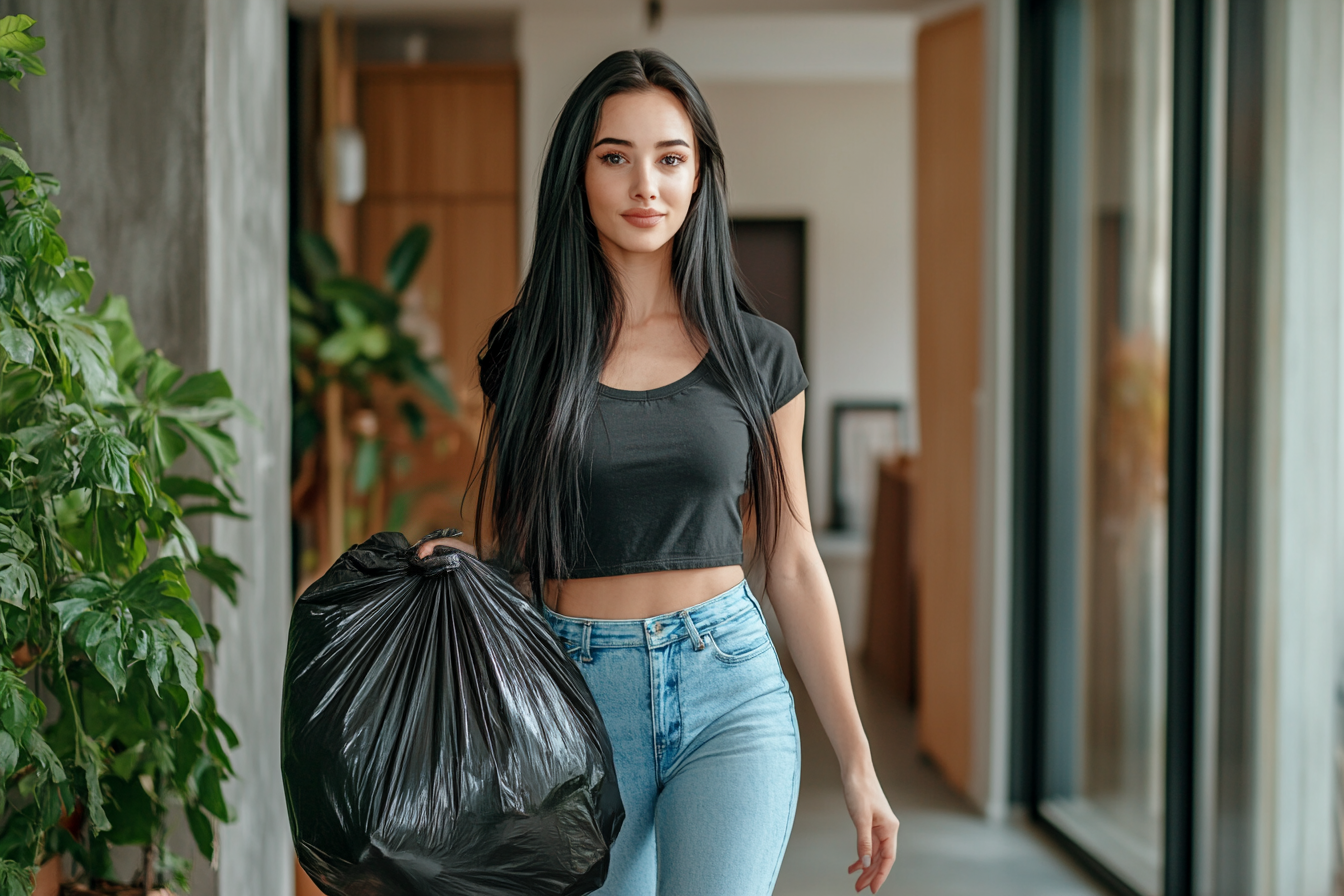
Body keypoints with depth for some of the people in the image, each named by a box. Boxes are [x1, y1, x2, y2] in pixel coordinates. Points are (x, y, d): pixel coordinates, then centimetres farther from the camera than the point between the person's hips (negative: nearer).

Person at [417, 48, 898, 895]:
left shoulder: (758, 355, 4)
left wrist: (858, 762, 8)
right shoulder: (528, 350, 4)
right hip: (576, 701, 1)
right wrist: (451, 561, -14)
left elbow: (793, 564, 8)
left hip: (731, 696, -1)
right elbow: (506, 548, 11)